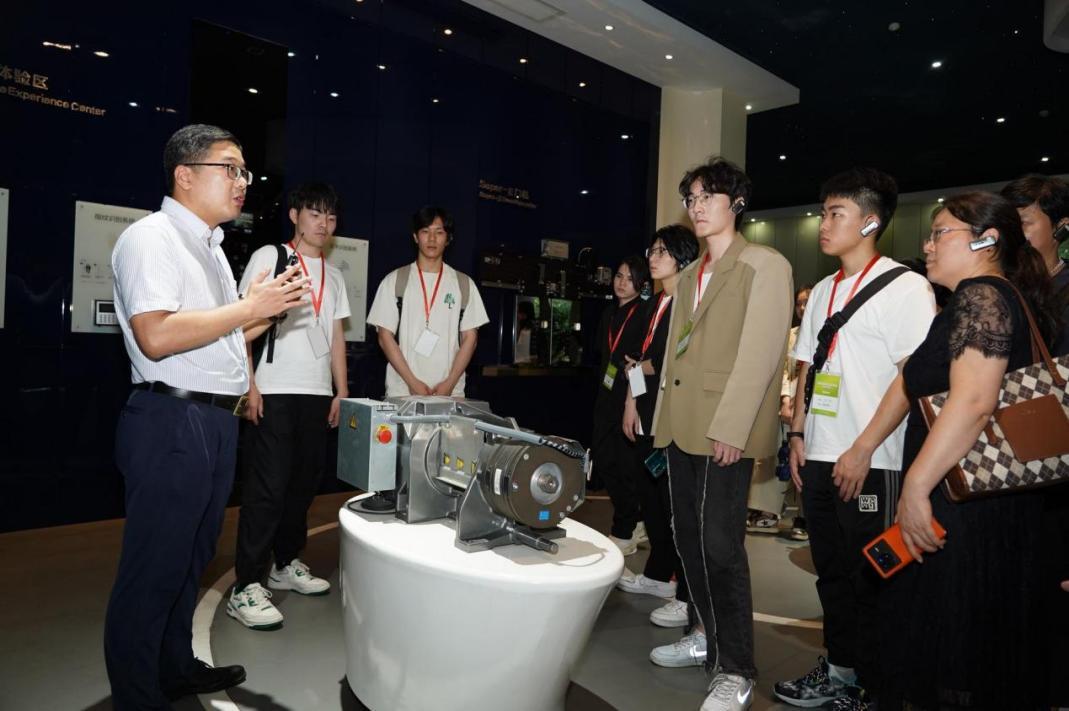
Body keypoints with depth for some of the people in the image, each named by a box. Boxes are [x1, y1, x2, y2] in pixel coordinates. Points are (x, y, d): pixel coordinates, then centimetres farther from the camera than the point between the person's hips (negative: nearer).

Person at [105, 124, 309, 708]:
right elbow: (156, 337, -25)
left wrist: (267, 306, 11)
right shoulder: (151, 237, -11)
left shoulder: (209, 244, 17)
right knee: (153, 569, 2)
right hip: (172, 421, -9)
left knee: (190, 559, 20)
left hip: (217, 419, 9)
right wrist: (250, 306, -19)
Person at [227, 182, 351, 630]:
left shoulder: (333, 275, 17)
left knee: (304, 482, 11)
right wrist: (249, 384, -12)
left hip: (317, 393, 6)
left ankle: (286, 565, 27)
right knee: (267, 486, -6)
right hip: (274, 391, -6)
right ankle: (246, 588, 2)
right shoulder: (269, 256, 0)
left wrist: (342, 392, 12)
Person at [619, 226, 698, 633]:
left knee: (676, 502, -5)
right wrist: (630, 403, 12)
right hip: (648, 413, 9)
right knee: (650, 496, 15)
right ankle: (658, 575, 30)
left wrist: (641, 368, -2)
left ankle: (688, 597, 5)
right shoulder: (653, 305, 18)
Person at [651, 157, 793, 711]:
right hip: (682, 425, 8)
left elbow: (760, 353, -13)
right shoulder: (690, 275, 19)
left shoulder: (764, 265, -4)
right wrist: (664, 421, 13)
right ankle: (709, 633, 31)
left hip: (725, 429, -8)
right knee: (688, 535, 13)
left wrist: (729, 428, -19)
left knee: (719, 543, -8)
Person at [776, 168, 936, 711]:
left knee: (869, 580, 4)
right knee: (831, 573, 15)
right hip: (819, 457, 7)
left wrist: (864, 450, -17)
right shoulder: (823, 290, 15)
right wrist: (798, 433, 9)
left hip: (871, 463, -7)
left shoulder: (905, 286, -6)